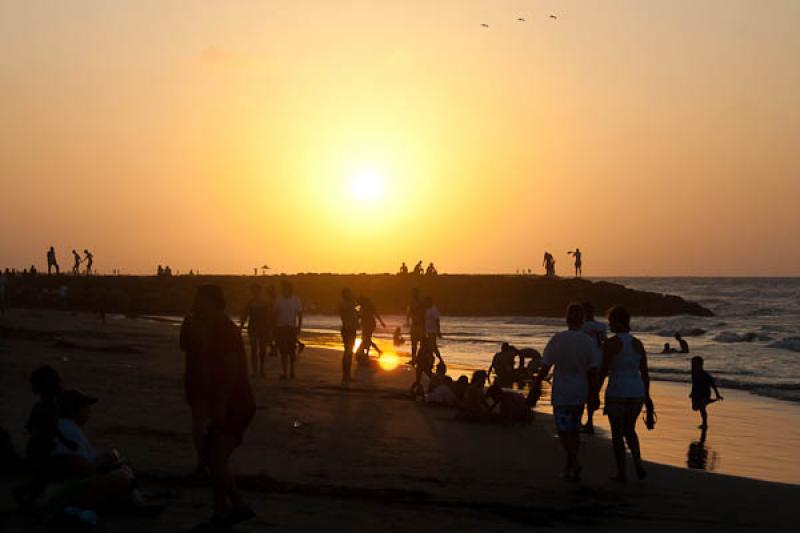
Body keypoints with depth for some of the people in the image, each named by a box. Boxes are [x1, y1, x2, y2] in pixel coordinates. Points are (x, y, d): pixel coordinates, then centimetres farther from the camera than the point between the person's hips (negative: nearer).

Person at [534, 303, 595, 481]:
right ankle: (570, 467, 20)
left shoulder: (558, 339, -12)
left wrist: (537, 382, 6)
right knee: (574, 430, 15)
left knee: (564, 431, 2)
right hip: (580, 393, 4)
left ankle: (575, 462, -18)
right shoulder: (588, 342, -2)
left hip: (561, 394, -4)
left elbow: (545, 366, -8)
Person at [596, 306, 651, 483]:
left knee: (617, 433, 10)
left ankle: (622, 473, 13)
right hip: (636, 393, 5)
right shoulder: (638, 344, 6)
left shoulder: (611, 343, -11)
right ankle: (637, 462, 3)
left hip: (616, 393, -5)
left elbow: (603, 371, -13)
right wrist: (647, 396, 17)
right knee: (629, 430, 24)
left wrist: (595, 393, -5)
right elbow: (645, 372, 9)